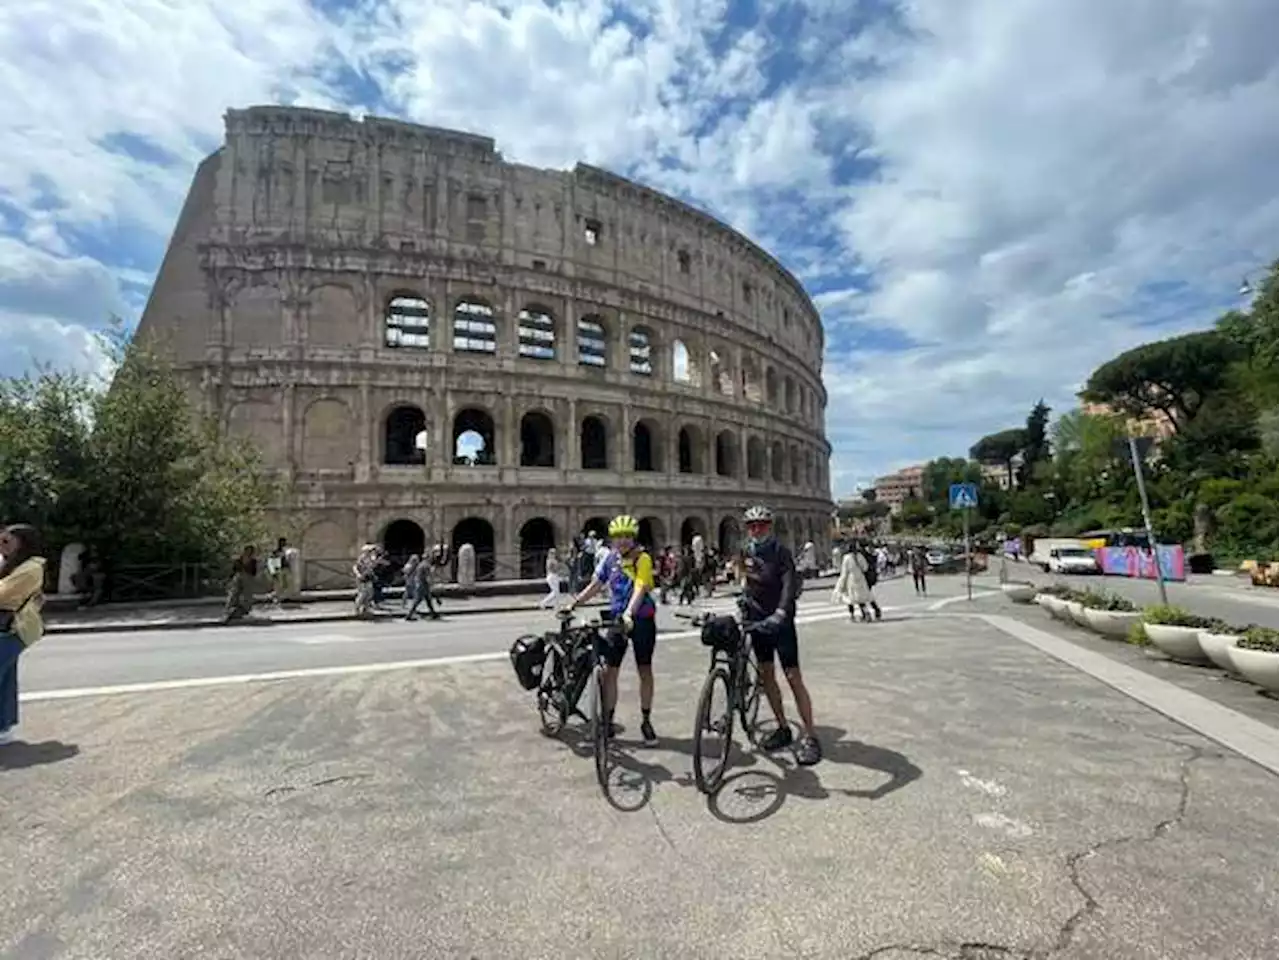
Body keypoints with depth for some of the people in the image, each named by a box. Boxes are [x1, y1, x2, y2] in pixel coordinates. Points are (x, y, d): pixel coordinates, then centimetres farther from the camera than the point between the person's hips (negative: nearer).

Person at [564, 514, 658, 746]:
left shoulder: (643, 559, -14)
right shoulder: (610, 557, 1)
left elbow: (640, 589, -28)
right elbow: (596, 585, 9)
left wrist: (629, 613, -43)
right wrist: (573, 603, 4)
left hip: (642, 619, -4)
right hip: (617, 618, 4)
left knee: (645, 670, 5)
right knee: (609, 670, 2)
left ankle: (646, 722, 20)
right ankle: (608, 721, 15)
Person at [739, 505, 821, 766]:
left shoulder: (781, 553, -14)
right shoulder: (747, 553, 6)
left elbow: (789, 586, -27)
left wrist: (780, 614, -41)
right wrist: (744, 608, 12)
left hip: (779, 622, -6)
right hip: (757, 621, 6)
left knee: (793, 677, -6)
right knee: (766, 676, 11)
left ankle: (810, 737, 1)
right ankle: (783, 729, 24)